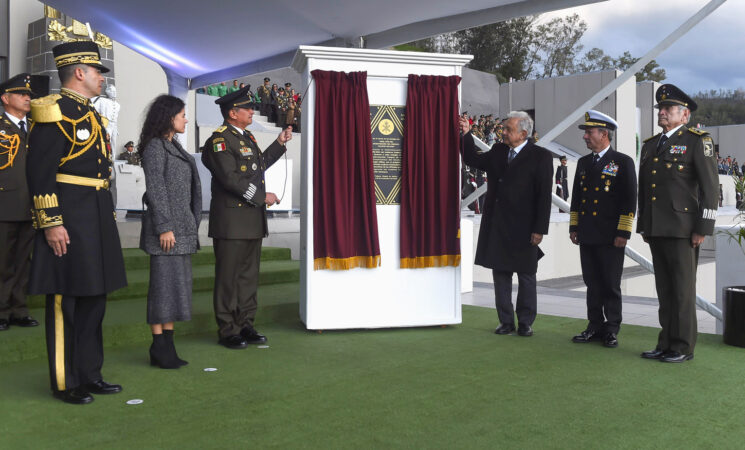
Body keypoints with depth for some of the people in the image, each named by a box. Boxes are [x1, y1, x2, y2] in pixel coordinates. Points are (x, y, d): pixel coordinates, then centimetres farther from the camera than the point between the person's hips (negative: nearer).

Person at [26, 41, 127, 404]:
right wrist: (51, 222, -21)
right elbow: (39, 171, -16)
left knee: (94, 298, 13)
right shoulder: (54, 111, -9)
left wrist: (109, 217, 20)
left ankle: (89, 374, 24)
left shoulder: (91, 114, 18)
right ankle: (65, 383, 10)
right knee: (65, 299, -1)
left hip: (98, 216, 9)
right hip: (68, 217, -9)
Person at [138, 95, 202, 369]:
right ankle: (159, 349, 0)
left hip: (182, 226, 9)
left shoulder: (174, 147, 19)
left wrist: (190, 227, 19)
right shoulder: (155, 147, -7)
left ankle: (167, 346, 15)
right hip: (165, 226, -9)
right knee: (163, 283, -6)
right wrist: (164, 227, -19)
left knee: (177, 284, 9)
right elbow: (155, 190, -14)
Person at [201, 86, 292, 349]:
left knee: (249, 274, 12)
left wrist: (279, 143, 22)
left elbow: (259, 165, 26)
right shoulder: (219, 140, -12)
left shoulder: (247, 138, 17)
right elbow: (231, 179, -20)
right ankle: (227, 331, 9)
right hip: (231, 221, -9)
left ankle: (245, 325, 21)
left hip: (253, 219, 9)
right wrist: (263, 197, -15)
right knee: (228, 277, 0)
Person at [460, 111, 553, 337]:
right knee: (500, 273, 10)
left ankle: (525, 322, 19)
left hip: (523, 229, -5)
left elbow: (544, 195, -11)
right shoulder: (498, 151, 9)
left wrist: (540, 229, -14)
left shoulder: (540, 156, -8)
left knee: (526, 276, 7)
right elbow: (474, 160, 18)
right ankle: (506, 321, 21)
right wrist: (467, 134, 4)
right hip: (497, 226, 5)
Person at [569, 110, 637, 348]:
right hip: (587, 237, 5)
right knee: (592, 284, 10)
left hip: (610, 238, -5)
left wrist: (623, 233, -12)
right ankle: (595, 327, 18)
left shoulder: (623, 162, -3)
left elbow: (629, 200, -7)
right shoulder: (583, 162, 14)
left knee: (611, 286, 2)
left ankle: (612, 330, 12)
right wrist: (573, 227, 13)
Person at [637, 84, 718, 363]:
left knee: (683, 290, -1)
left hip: (682, 229, -6)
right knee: (664, 290, 11)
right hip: (656, 230, 6)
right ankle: (666, 344, 18)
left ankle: (683, 347, 8)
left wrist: (703, 228, -12)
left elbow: (710, 186, -7)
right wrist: (643, 226, 17)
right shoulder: (650, 145, 17)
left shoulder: (697, 141, -2)